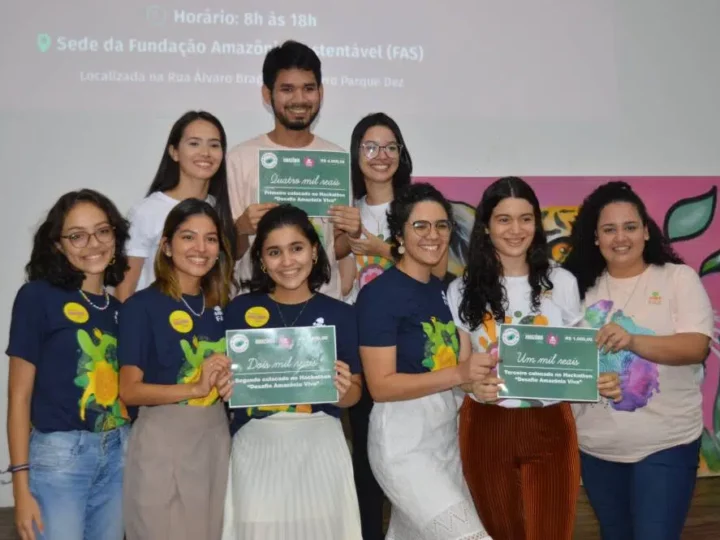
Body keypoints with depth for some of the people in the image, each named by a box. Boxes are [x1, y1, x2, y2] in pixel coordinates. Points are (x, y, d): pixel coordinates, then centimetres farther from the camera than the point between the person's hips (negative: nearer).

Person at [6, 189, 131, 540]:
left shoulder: (122, 306, 8)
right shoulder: (37, 297, -6)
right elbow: (19, 395, -8)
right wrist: (21, 485, -11)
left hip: (118, 454, 5)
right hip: (58, 454, -5)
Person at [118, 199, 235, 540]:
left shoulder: (220, 306, 8)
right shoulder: (142, 305, -9)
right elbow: (130, 391, -13)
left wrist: (230, 383, -2)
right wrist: (196, 388, -23)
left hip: (216, 436, 6)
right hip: (162, 438, -5)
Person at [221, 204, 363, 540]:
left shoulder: (341, 314, 1)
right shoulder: (240, 310, 1)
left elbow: (353, 394, 7)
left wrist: (342, 389, -14)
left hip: (319, 444, 0)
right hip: (257, 444, 0)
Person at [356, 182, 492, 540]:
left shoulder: (442, 290, 9)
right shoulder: (379, 293, -15)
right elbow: (381, 386, -20)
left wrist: (480, 378, 0)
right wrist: (458, 374, -25)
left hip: (446, 433, 8)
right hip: (402, 440, -8)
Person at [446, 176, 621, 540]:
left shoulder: (562, 283, 1)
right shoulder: (462, 290, -1)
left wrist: (602, 380, -14)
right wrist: (474, 385, -20)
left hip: (550, 427, 0)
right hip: (487, 429, 0)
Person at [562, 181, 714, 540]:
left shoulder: (679, 278, -4)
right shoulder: (583, 286, 5)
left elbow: (696, 347, -16)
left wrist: (633, 341, -32)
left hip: (665, 444, -3)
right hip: (596, 446, 4)